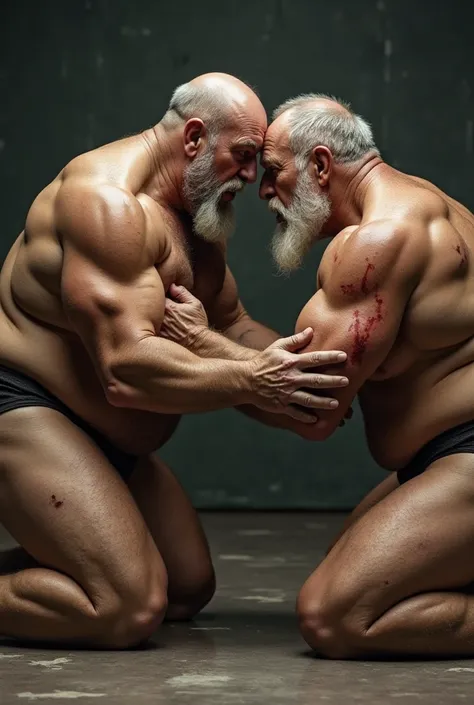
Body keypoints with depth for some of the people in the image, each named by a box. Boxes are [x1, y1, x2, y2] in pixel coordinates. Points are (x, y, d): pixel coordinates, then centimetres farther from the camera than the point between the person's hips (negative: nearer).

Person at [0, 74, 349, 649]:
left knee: (190, 590, 17)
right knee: (130, 611, -23)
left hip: (108, 437, 11)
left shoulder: (198, 214, 12)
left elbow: (232, 326, 18)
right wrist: (251, 384, -29)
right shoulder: (107, 201, -22)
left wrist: (293, 369, 0)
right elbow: (127, 369, -30)